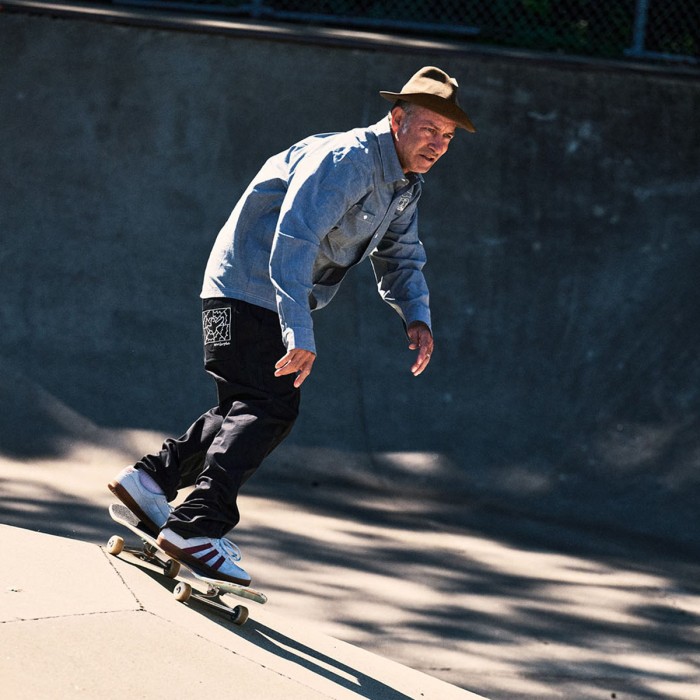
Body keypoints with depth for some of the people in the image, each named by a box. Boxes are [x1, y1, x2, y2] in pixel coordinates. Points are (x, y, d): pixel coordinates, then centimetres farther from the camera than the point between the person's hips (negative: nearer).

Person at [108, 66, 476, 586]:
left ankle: (151, 479, 22)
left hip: (282, 297, 10)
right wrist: (299, 333, -40)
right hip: (249, 286, -10)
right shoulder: (343, 162, -24)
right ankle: (196, 527, -19)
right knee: (270, 408, -16)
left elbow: (400, 258, 19)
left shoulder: (405, 182, 8)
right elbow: (292, 242, -33)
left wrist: (416, 316, -2)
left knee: (250, 408, 14)